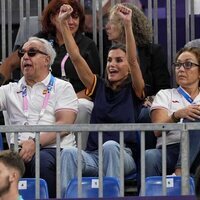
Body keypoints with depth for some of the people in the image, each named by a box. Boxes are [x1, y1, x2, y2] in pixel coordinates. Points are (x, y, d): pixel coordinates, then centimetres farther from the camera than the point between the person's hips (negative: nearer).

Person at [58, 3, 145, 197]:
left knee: (110, 145, -38)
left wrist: (127, 25, -23)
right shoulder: (99, 87, 16)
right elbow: (76, 58, 8)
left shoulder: (134, 90, 7)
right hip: (94, 156, 2)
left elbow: (133, 60, -10)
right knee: (69, 152, -31)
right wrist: (63, 23, -1)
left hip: (123, 156, -2)